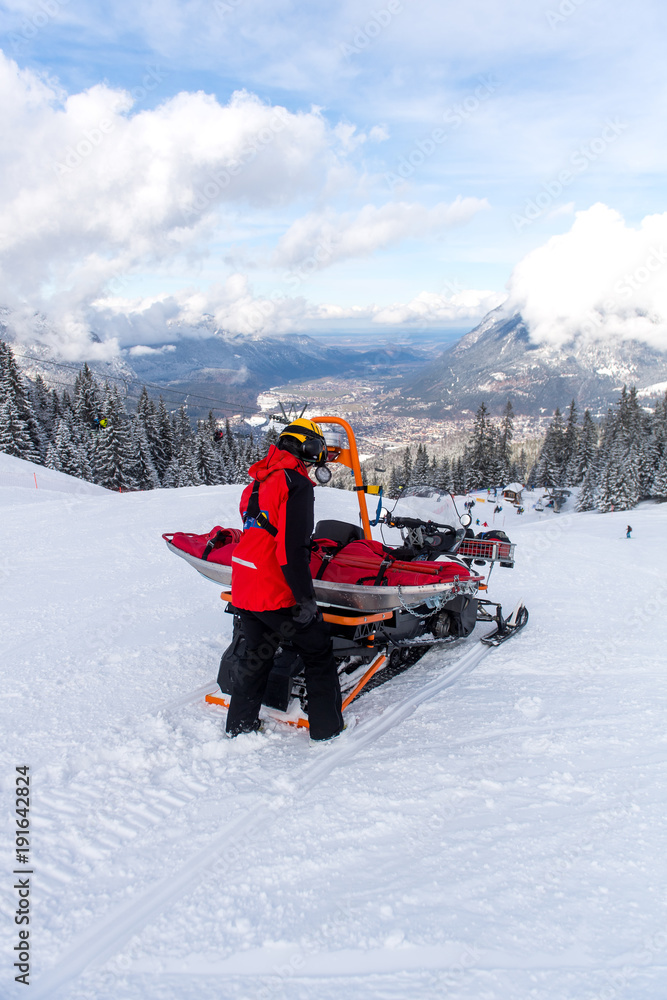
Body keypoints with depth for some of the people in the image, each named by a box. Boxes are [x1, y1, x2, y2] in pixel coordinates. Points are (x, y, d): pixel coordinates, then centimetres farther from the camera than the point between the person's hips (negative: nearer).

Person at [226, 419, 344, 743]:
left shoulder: (257, 482, 13)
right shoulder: (296, 483, -15)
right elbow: (293, 548, -23)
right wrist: (306, 598, -18)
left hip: (243, 588, 8)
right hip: (276, 593, -8)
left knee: (257, 656, 22)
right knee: (318, 653, 9)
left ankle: (240, 725, 30)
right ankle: (327, 727, 16)